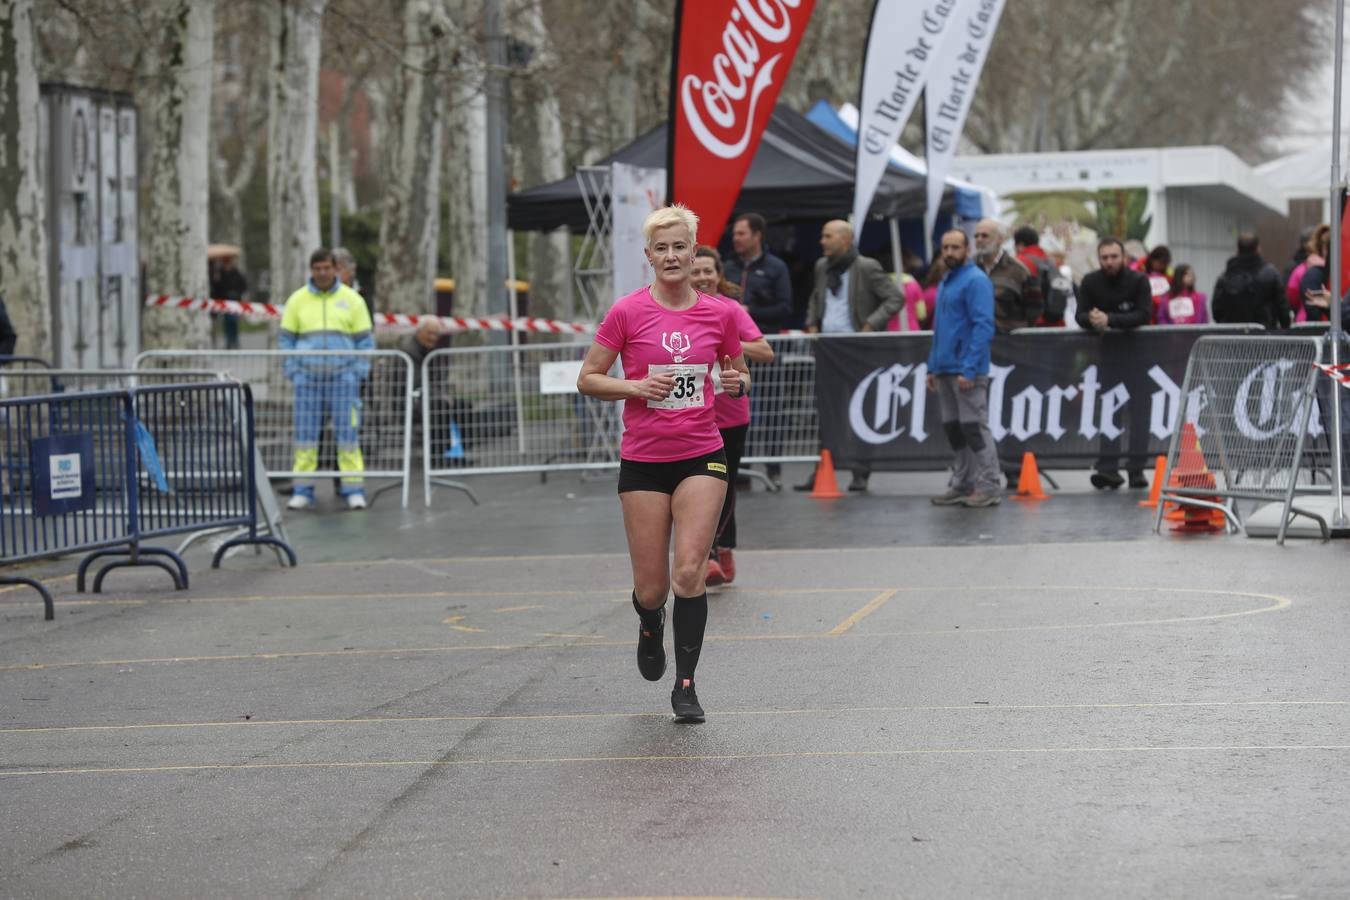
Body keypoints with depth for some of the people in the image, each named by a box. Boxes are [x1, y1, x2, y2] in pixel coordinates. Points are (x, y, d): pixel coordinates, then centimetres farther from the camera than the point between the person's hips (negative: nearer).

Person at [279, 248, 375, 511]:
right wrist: (293, 373, 1)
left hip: (343, 377, -1)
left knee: (348, 432, -4)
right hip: (308, 378, 1)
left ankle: (354, 490, 0)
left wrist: (359, 373, -3)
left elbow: (365, 340, 6)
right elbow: (286, 339, 10)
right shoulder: (297, 300, 6)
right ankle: (303, 492, 5)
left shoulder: (352, 299, 4)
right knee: (305, 433, 0)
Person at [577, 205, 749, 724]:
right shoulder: (627, 312, -5)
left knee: (690, 571, -13)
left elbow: (738, 373, 16)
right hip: (642, 460, -1)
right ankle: (650, 627, 40)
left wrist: (737, 382, -7)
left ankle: (685, 686, -1)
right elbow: (588, 379, 1)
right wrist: (636, 386, -15)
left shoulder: (719, 314, 1)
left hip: (702, 456, 1)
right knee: (651, 588, 2)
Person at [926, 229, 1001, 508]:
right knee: (954, 429, 11)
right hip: (944, 370, 9)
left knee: (974, 428, -6)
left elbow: (983, 327, -18)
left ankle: (988, 488, -3)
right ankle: (962, 486, 17)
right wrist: (933, 367, 16)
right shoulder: (946, 282, 17)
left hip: (967, 371, -9)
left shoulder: (976, 281, -11)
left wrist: (969, 369, -23)